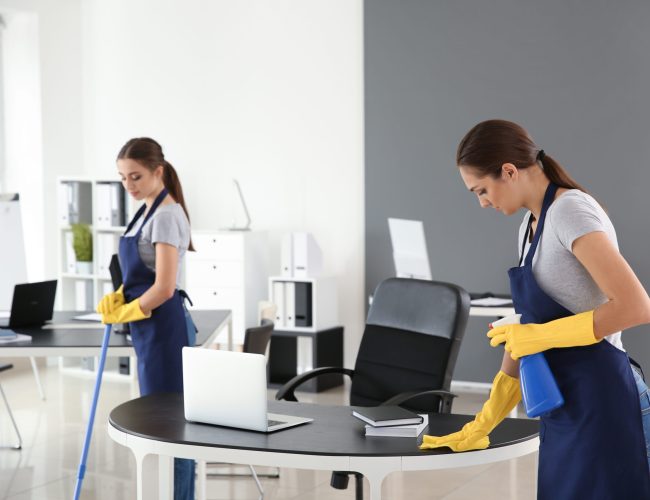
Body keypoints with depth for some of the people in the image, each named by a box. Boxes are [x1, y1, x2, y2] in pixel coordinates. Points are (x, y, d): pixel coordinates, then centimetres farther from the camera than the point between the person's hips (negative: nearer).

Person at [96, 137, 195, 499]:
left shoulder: (166, 215, -16)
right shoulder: (148, 212, 13)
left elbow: (164, 287, -22)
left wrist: (124, 313, -10)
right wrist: (117, 299, 1)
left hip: (162, 329, -10)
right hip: (150, 330, 10)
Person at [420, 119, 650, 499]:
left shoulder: (570, 210, -13)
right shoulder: (532, 225, 14)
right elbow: (527, 334, 17)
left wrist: (540, 336, -17)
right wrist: (481, 427, 16)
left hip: (603, 408, -8)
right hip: (566, 413, 8)